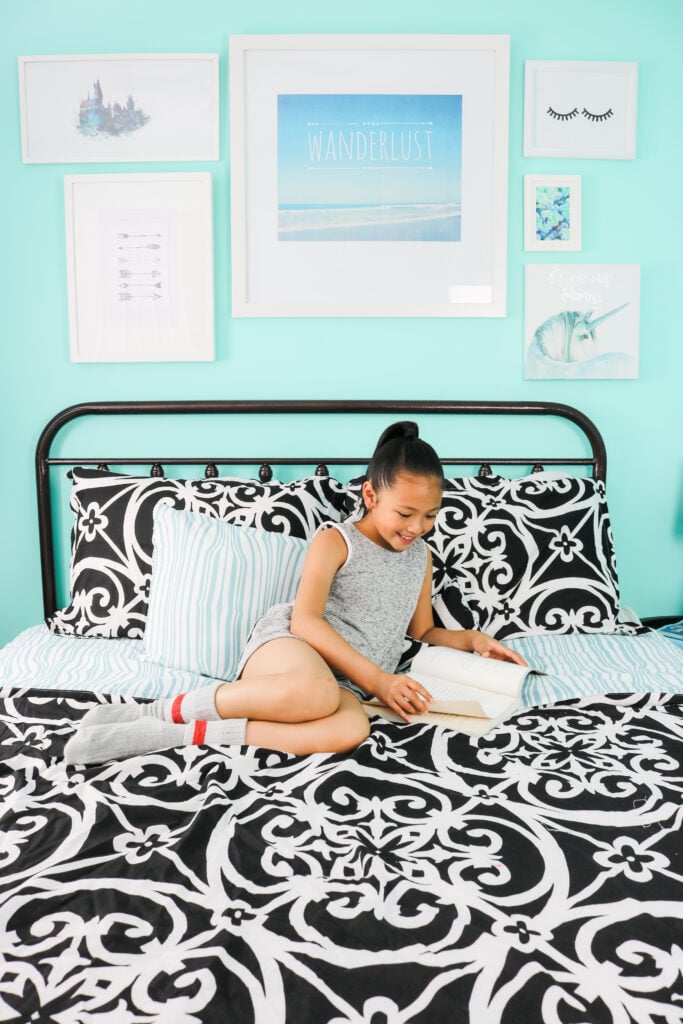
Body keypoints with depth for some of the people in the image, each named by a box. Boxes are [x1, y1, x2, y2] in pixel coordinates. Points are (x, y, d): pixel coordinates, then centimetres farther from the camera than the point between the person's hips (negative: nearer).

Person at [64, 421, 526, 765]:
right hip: (286, 644, -4)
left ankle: (173, 734, -32)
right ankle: (158, 711, -24)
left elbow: (425, 632, 29)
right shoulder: (335, 542, 2)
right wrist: (375, 678, -17)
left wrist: (471, 638, 9)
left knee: (352, 729, -36)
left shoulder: (421, 556, 21)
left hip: (344, 683, 4)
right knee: (315, 692, -44)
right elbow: (305, 619, -10)